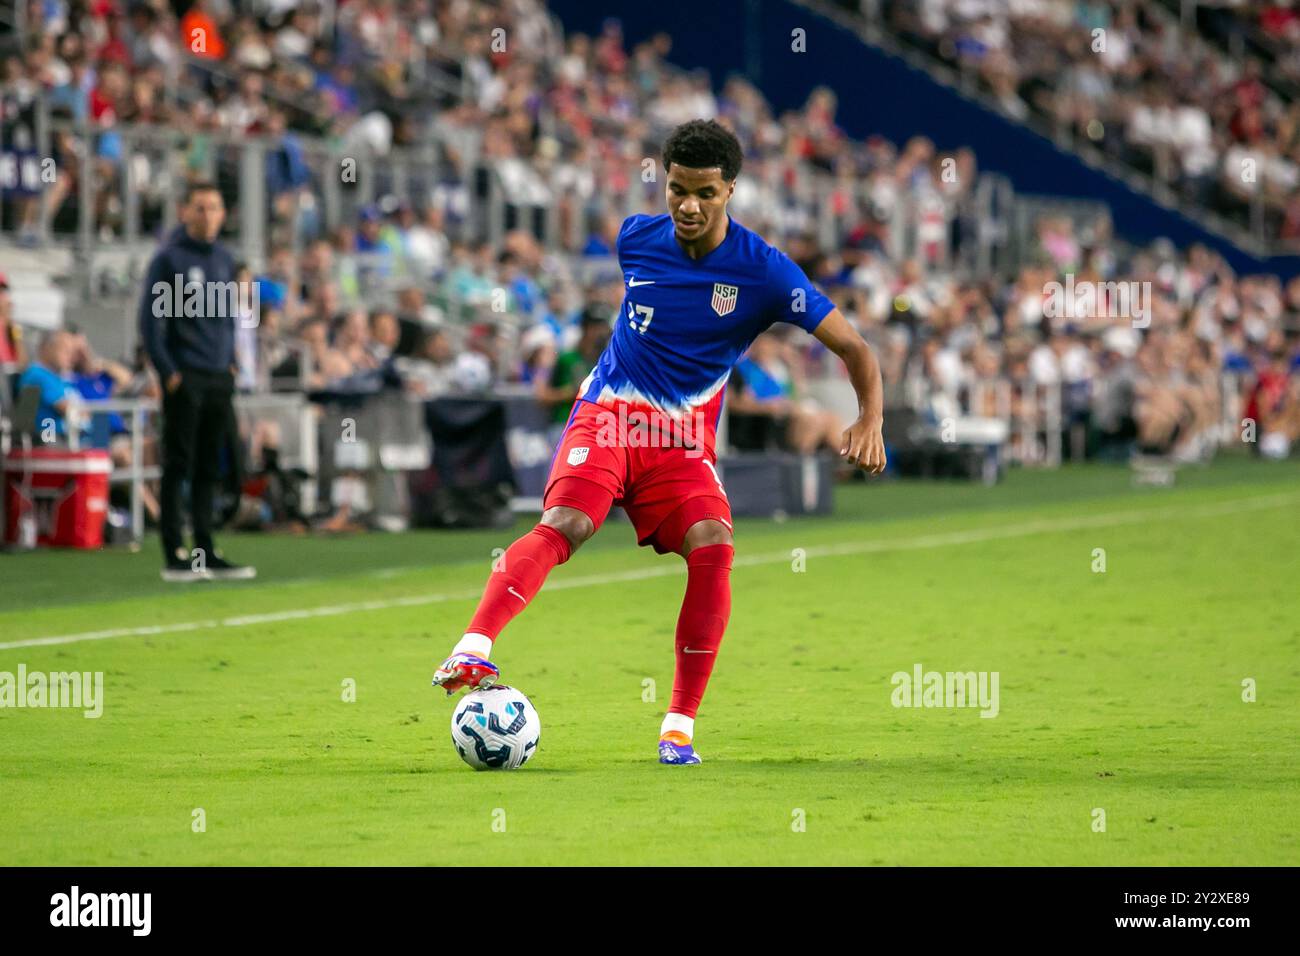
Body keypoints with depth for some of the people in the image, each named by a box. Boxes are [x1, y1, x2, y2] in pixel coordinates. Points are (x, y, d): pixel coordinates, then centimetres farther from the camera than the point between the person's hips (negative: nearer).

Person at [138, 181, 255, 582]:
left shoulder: (224, 259, 13)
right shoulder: (169, 258, -6)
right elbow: (150, 319, -9)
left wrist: (230, 362, 12)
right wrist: (168, 372, -14)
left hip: (220, 379, 6)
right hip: (184, 379, -6)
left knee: (209, 469, 9)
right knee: (178, 466, -4)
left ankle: (207, 553, 13)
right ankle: (174, 556, -3)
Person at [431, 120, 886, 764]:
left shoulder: (762, 271, -8)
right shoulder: (635, 238, 0)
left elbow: (854, 348, -6)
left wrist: (869, 421, -22)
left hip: (685, 438, 0)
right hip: (609, 415, 0)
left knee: (712, 545, -25)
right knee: (564, 523, -28)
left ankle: (680, 725, -16)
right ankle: (471, 650, -41)